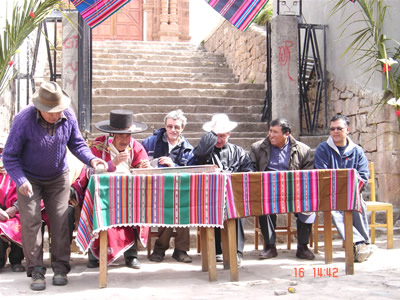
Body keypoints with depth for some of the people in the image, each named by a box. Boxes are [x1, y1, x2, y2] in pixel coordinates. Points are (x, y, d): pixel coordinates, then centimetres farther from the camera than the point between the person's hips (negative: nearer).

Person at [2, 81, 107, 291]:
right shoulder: (24, 120, -24)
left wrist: (91, 159, -19)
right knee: (31, 221, -6)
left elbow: (76, 144, 0)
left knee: (60, 220, 0)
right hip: (30, 179, -2)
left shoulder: (68, 117, -14)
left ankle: (60, 266, 9)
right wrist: (20, 180, -29)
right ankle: (36, 270, 3)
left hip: (58, 178, 3)